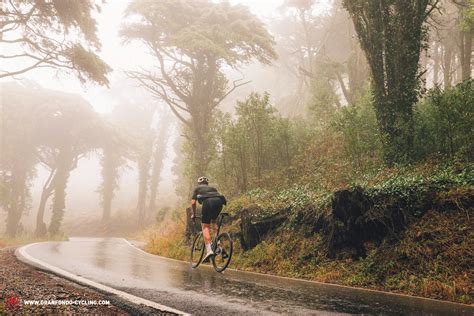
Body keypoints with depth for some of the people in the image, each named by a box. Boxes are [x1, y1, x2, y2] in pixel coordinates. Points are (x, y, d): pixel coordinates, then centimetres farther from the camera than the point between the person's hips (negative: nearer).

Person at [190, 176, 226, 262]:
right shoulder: (213, 188, 39)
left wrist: (194, 214, 31)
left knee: (205, 226, 1)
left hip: (207, 201, -4)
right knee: (213, 221, 29)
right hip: (219, 201, 4)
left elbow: (193, 202, 19)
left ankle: (209, 250, -16)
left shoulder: (197, 188, 30)